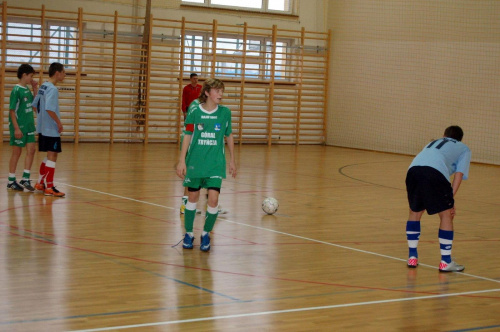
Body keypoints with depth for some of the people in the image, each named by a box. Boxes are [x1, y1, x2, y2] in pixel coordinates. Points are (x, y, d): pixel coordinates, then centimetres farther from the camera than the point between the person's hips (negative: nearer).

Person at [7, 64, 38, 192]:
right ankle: (11, 181, 13)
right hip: (19, 127, -7)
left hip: (29, 126, 7)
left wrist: (35, 89, 7)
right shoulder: (16, 90, -14)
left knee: (31, 150, 3)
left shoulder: (27, 89, 8)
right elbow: (12, 110, -15)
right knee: (17, 152, 2)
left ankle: (25, 179, 9)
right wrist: (16, 128, -19)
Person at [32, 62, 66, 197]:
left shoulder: (43, 87, 11)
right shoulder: (52, 89, -17)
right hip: (52, 129, -9)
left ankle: (40, 183, 25)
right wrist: (59, 122, -17)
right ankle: (49, 187, -2)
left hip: (43, 128, 9)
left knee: (49, 157, 19)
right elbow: (49, 109, -27)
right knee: (52, 157, -4)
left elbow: (35, 105, 17)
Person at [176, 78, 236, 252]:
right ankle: (188, 233, 27)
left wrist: (232, 160, 12)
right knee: (193, 197, 10)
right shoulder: (194, 112, -5)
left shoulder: (225, 112, -1)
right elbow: (187, 136, 1)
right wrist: (182, 161, -2)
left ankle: (206, 234, 11)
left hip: (216, 164, 0)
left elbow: (229, 136, 10)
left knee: (213, 199, -10)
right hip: (195, 163, 0)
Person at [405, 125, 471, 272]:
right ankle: (445, 262, 11)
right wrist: (450, 200, 7)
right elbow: (459, 174, 12)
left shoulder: (433, 143, 42)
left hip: (413, 169, 4)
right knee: (446, 215, 10)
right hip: (436, 172, -4)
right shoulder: (464, 149, 29)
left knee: (415, 212, 22)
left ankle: (412, 257, 27)